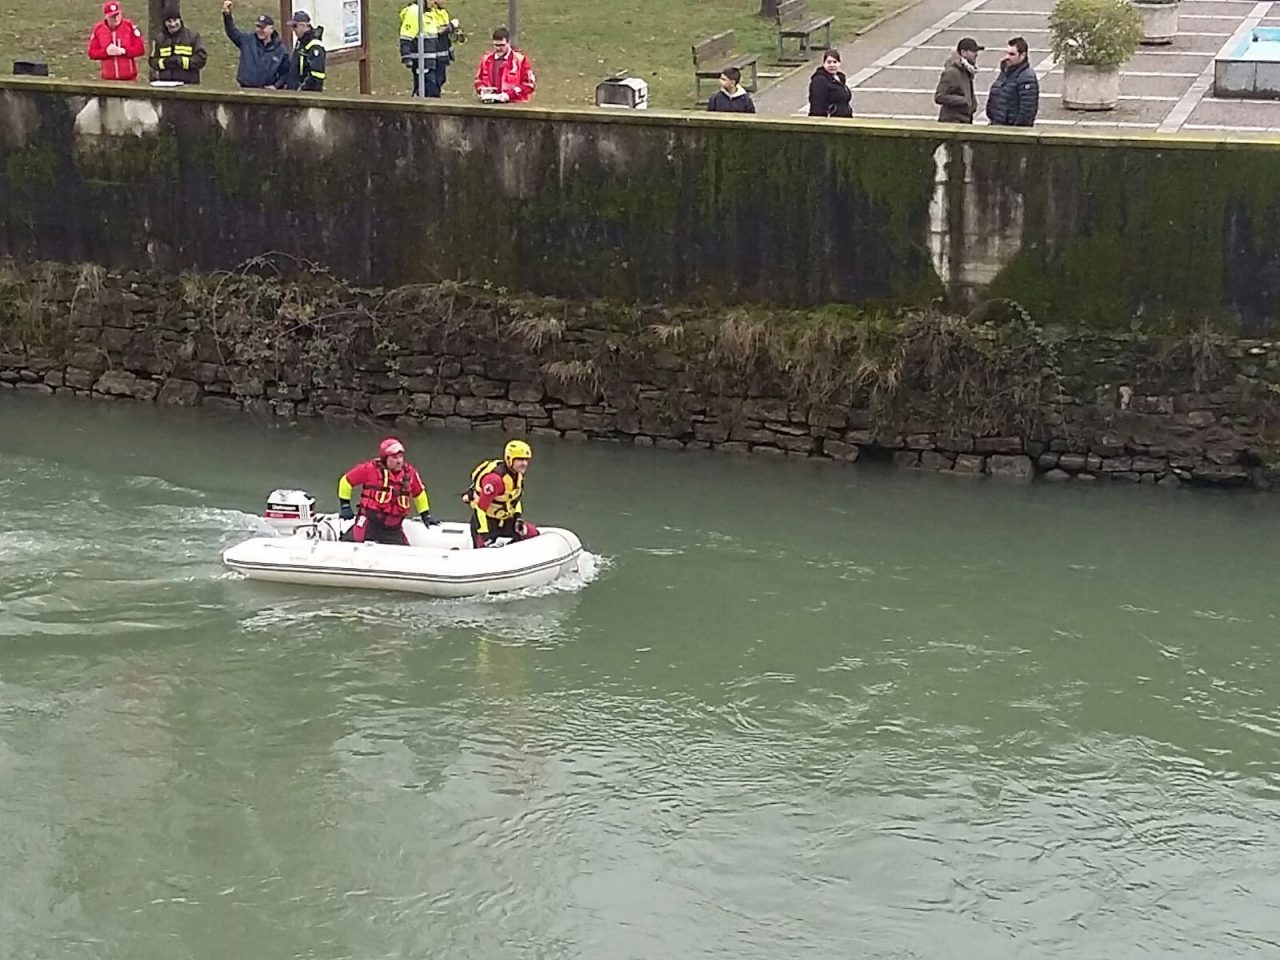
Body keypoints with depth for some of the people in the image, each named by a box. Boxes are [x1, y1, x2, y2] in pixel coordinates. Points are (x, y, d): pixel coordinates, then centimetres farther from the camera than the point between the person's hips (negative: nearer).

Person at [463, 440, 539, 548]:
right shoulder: (495, 478, -30)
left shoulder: (518, 474, -1)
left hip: (505, 519, 8)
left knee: (533, 534, 1)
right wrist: (483, 534, -29)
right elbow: (480, 507, -28)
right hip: (486, 520, -8)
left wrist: (517, 516, 3)